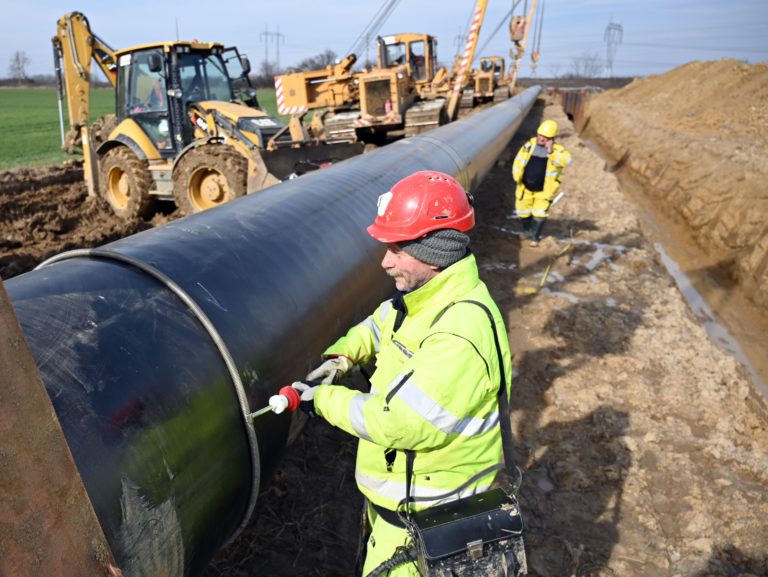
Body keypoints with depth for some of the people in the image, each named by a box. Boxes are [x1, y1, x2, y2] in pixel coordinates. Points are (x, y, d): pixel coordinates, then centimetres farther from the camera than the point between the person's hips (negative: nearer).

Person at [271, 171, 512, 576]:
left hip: (424, 514, -9)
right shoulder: (430, 295, -5)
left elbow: (399, 423, -34)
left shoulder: (460, 335, -35)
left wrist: (323, 400, -21)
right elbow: (380, 324, 13)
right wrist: (339, 358, -5)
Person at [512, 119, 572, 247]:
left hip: (544, 190, -3)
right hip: (525, 187, 3)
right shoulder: (529, 145, -3)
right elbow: (518, 161, 6)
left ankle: (535, 237, 19)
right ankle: (526, 231, 42)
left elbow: (566, 160, -30)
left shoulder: (557, 149, -11)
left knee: (539, 214, -1)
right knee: (523, 211, 15)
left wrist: (551, 152, -37)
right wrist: (517, 177, -1)